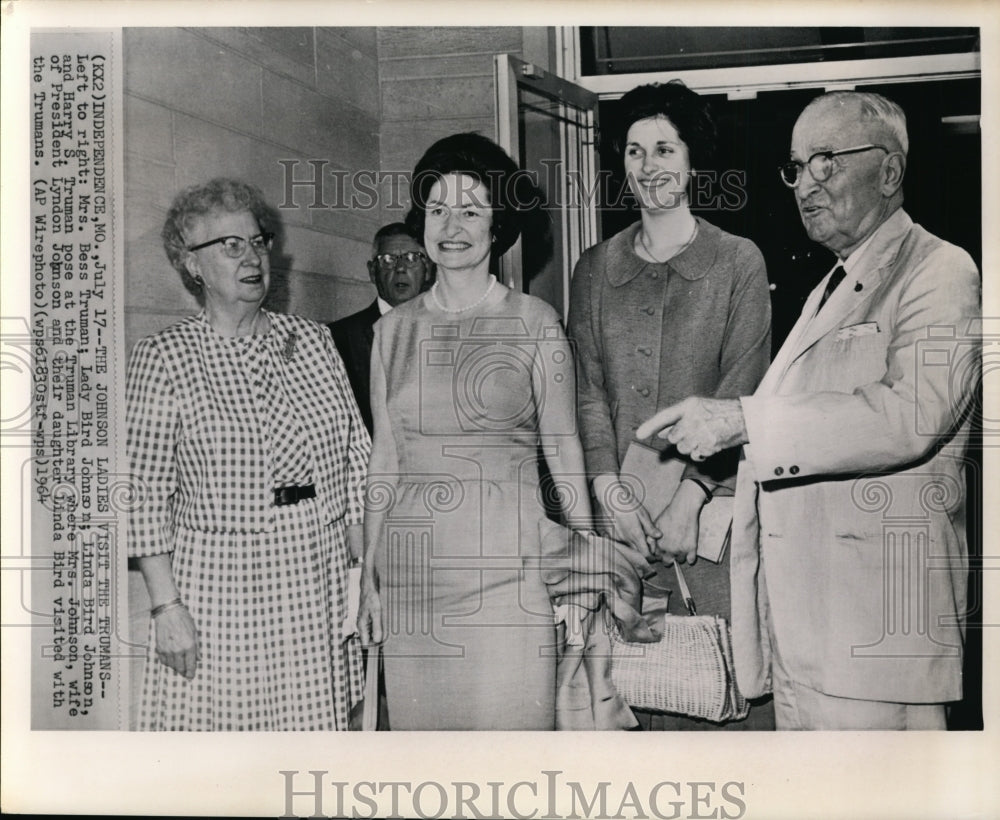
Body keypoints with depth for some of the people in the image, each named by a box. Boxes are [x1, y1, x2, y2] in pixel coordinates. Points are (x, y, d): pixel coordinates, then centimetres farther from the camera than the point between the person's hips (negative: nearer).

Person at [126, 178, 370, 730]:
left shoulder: (312, 341, 9)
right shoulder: (163, 358, -2)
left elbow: (356, 462, 10)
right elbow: (146, 491, -5)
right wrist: (166, 606, -11)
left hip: (319, 581, 3)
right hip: (218, 588, -3)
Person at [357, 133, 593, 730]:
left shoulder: (534, 321, 1)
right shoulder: (396, 328, 9)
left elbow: (563, 446, 3)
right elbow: (386, 458, 11)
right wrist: (368, 575, 9)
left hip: (507, 560, -3)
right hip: (412, 565, 3)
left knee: (511, 721, -1)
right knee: (420, 722, 7)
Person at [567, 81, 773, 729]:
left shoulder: (739, 262, 3)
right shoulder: (595, 270, 12)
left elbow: (741, 393, -4)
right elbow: (589, 391, 6)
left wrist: (690, 500, -13)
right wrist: (610, 488, -8)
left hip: (713, 505, -2)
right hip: (620, 509, 2)